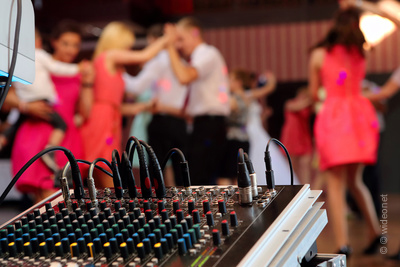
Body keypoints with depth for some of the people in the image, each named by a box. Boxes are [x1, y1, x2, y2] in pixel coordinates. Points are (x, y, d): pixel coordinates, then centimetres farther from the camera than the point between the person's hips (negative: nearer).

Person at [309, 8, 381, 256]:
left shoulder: (319, 54, 3)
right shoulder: (360, 54, 11)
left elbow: (314, 92, 10)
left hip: (332, 116, -4)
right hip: (359, 116, 4)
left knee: (335, 184, -3)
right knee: (355, 180, 19)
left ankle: (343, 244, -10)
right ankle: (375, 231, 16)